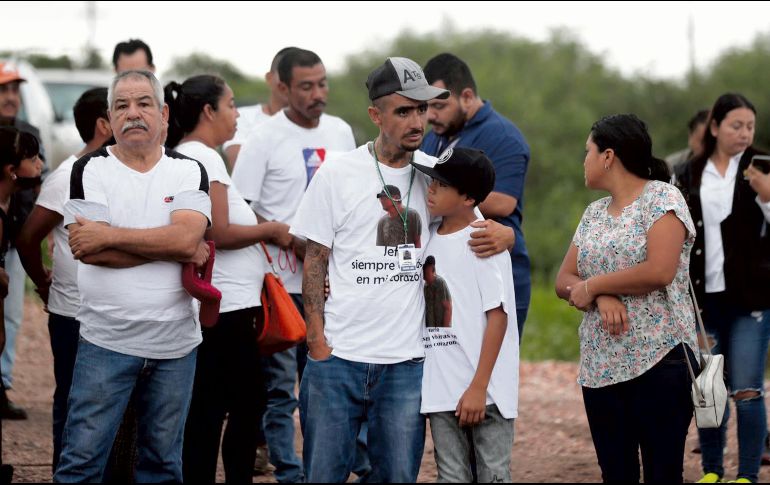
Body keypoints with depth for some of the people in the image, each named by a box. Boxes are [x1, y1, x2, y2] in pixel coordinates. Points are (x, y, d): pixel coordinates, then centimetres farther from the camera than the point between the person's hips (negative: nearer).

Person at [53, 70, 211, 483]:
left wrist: (108, 236, -16)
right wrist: (172, 248, -12)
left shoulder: (189, 172, 4)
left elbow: (186, 238, -14)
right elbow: (90, 251, -14)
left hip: (175, 343, 2)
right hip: (106, 341, -2)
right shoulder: (90, 170, 0)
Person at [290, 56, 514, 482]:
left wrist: (502, 235, -11)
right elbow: (315, 262, 3)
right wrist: (317, 343, -4)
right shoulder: (337, 175, 0)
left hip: (408, 362, 2)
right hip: (338, 356, -2)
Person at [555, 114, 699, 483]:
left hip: (657, 360, -7)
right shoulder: (594, 213, 16)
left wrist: (592, 286, -8)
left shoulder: (661, 198, -4)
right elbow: (564, 282, 11)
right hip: (600, 366, 7)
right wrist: (602, 299, -11)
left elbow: (659, 271, -18)